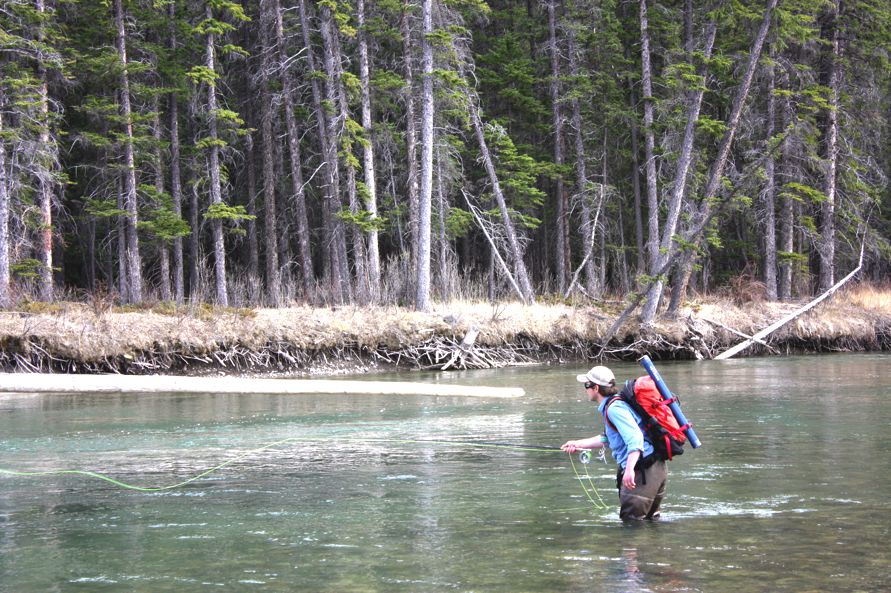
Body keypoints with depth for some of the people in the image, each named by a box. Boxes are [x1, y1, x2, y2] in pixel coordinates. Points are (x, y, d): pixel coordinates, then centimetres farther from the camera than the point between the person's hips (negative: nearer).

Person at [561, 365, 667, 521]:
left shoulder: (614, 407, -14)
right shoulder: (615, 404, 19)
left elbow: (635, 436, -27)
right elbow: (607, 439, 31)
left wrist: (630, 469, -37)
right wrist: (578, 444, 33)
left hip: (643, 470, -11)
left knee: (631, 519, -6)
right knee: (650, 518, 19)